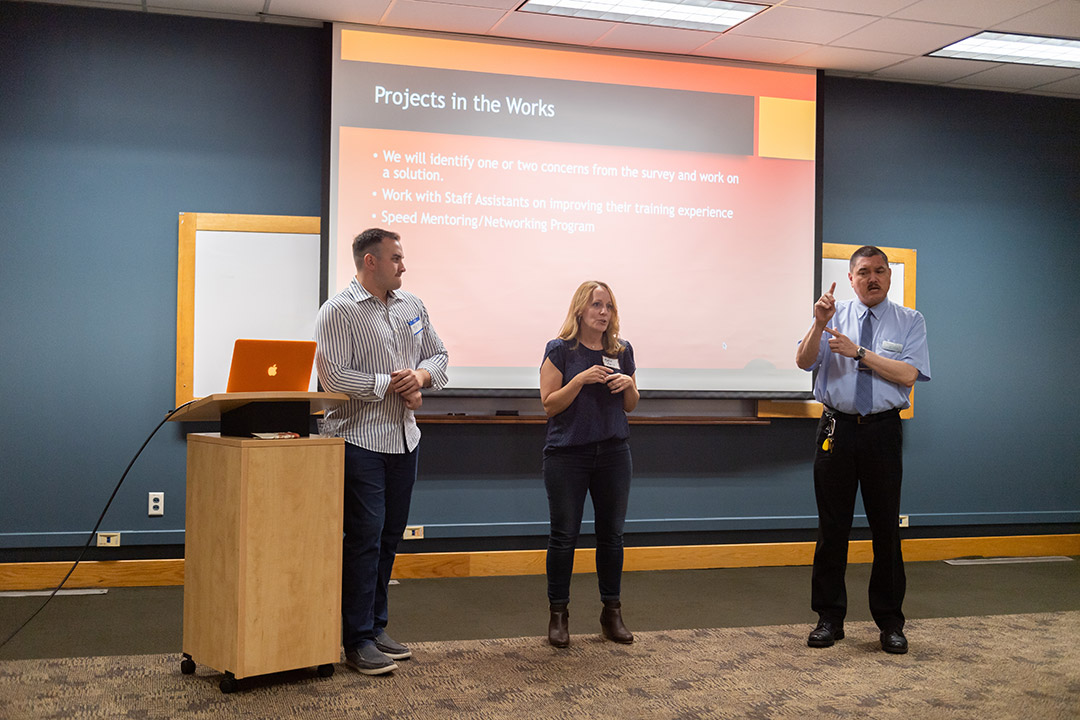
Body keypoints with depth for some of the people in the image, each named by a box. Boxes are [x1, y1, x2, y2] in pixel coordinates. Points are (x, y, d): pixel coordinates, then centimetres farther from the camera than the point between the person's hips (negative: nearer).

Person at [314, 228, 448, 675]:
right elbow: (334, 377, -17)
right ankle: (357, 641, 3)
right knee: (364, 537, -6)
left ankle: (376, 626, 24)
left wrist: (421, 375, -4)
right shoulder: (338, 311, -9)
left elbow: (437, 354, 18)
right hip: (360, 440, -7)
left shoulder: (412, 306, 13)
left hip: (404, 437, 7)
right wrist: (391, 384, -13)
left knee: (390, 536, 12)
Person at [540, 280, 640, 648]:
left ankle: (612, 612, 20)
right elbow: (549, 405, -8)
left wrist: (629, 385, -6)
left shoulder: (622, 351, 8)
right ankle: (558, 614, 13)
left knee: (611, 533, 8)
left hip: (613, 452, 4)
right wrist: (581, 379, -19)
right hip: (567, 454, -4)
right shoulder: (560, 350, -4)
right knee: (564, 535, 1)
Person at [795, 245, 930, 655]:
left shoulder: (909, 322, 4)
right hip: (836, 429, 1)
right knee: (832, 527, 6)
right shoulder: (835, 315, 6)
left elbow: (907, 375, -10)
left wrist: (859, 352, -16)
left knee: (886, 528, 5)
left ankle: (890, 622, 18)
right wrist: (819, 325, -21)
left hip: (883, 432, 0)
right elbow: (803, 361, -6)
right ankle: (829, 619, 18)